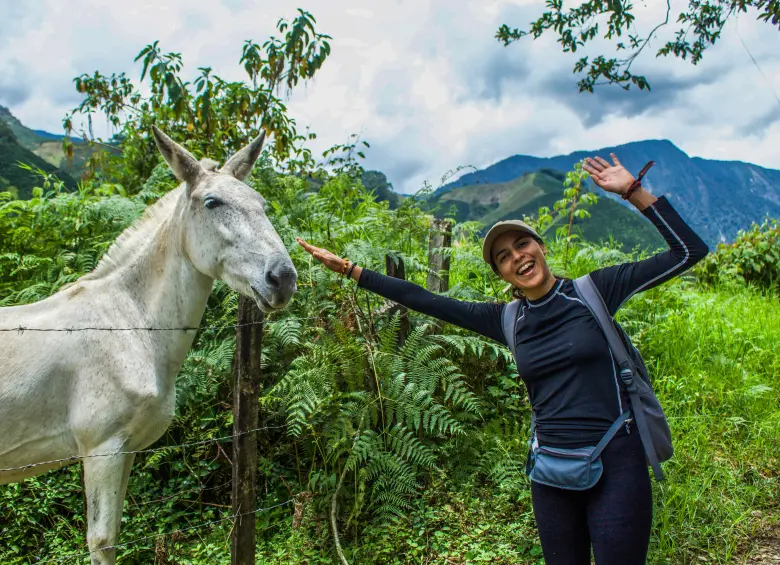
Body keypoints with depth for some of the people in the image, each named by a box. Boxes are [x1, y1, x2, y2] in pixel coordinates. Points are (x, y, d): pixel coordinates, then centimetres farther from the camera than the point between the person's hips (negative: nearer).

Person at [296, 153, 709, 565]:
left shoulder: (593, 292, -4)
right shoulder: (508, 320, 4)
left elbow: (689, 250, -3)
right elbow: (426, 301, 7)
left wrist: (632, 191, -9)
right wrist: (349, 269, 7)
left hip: (615, 468, -3)